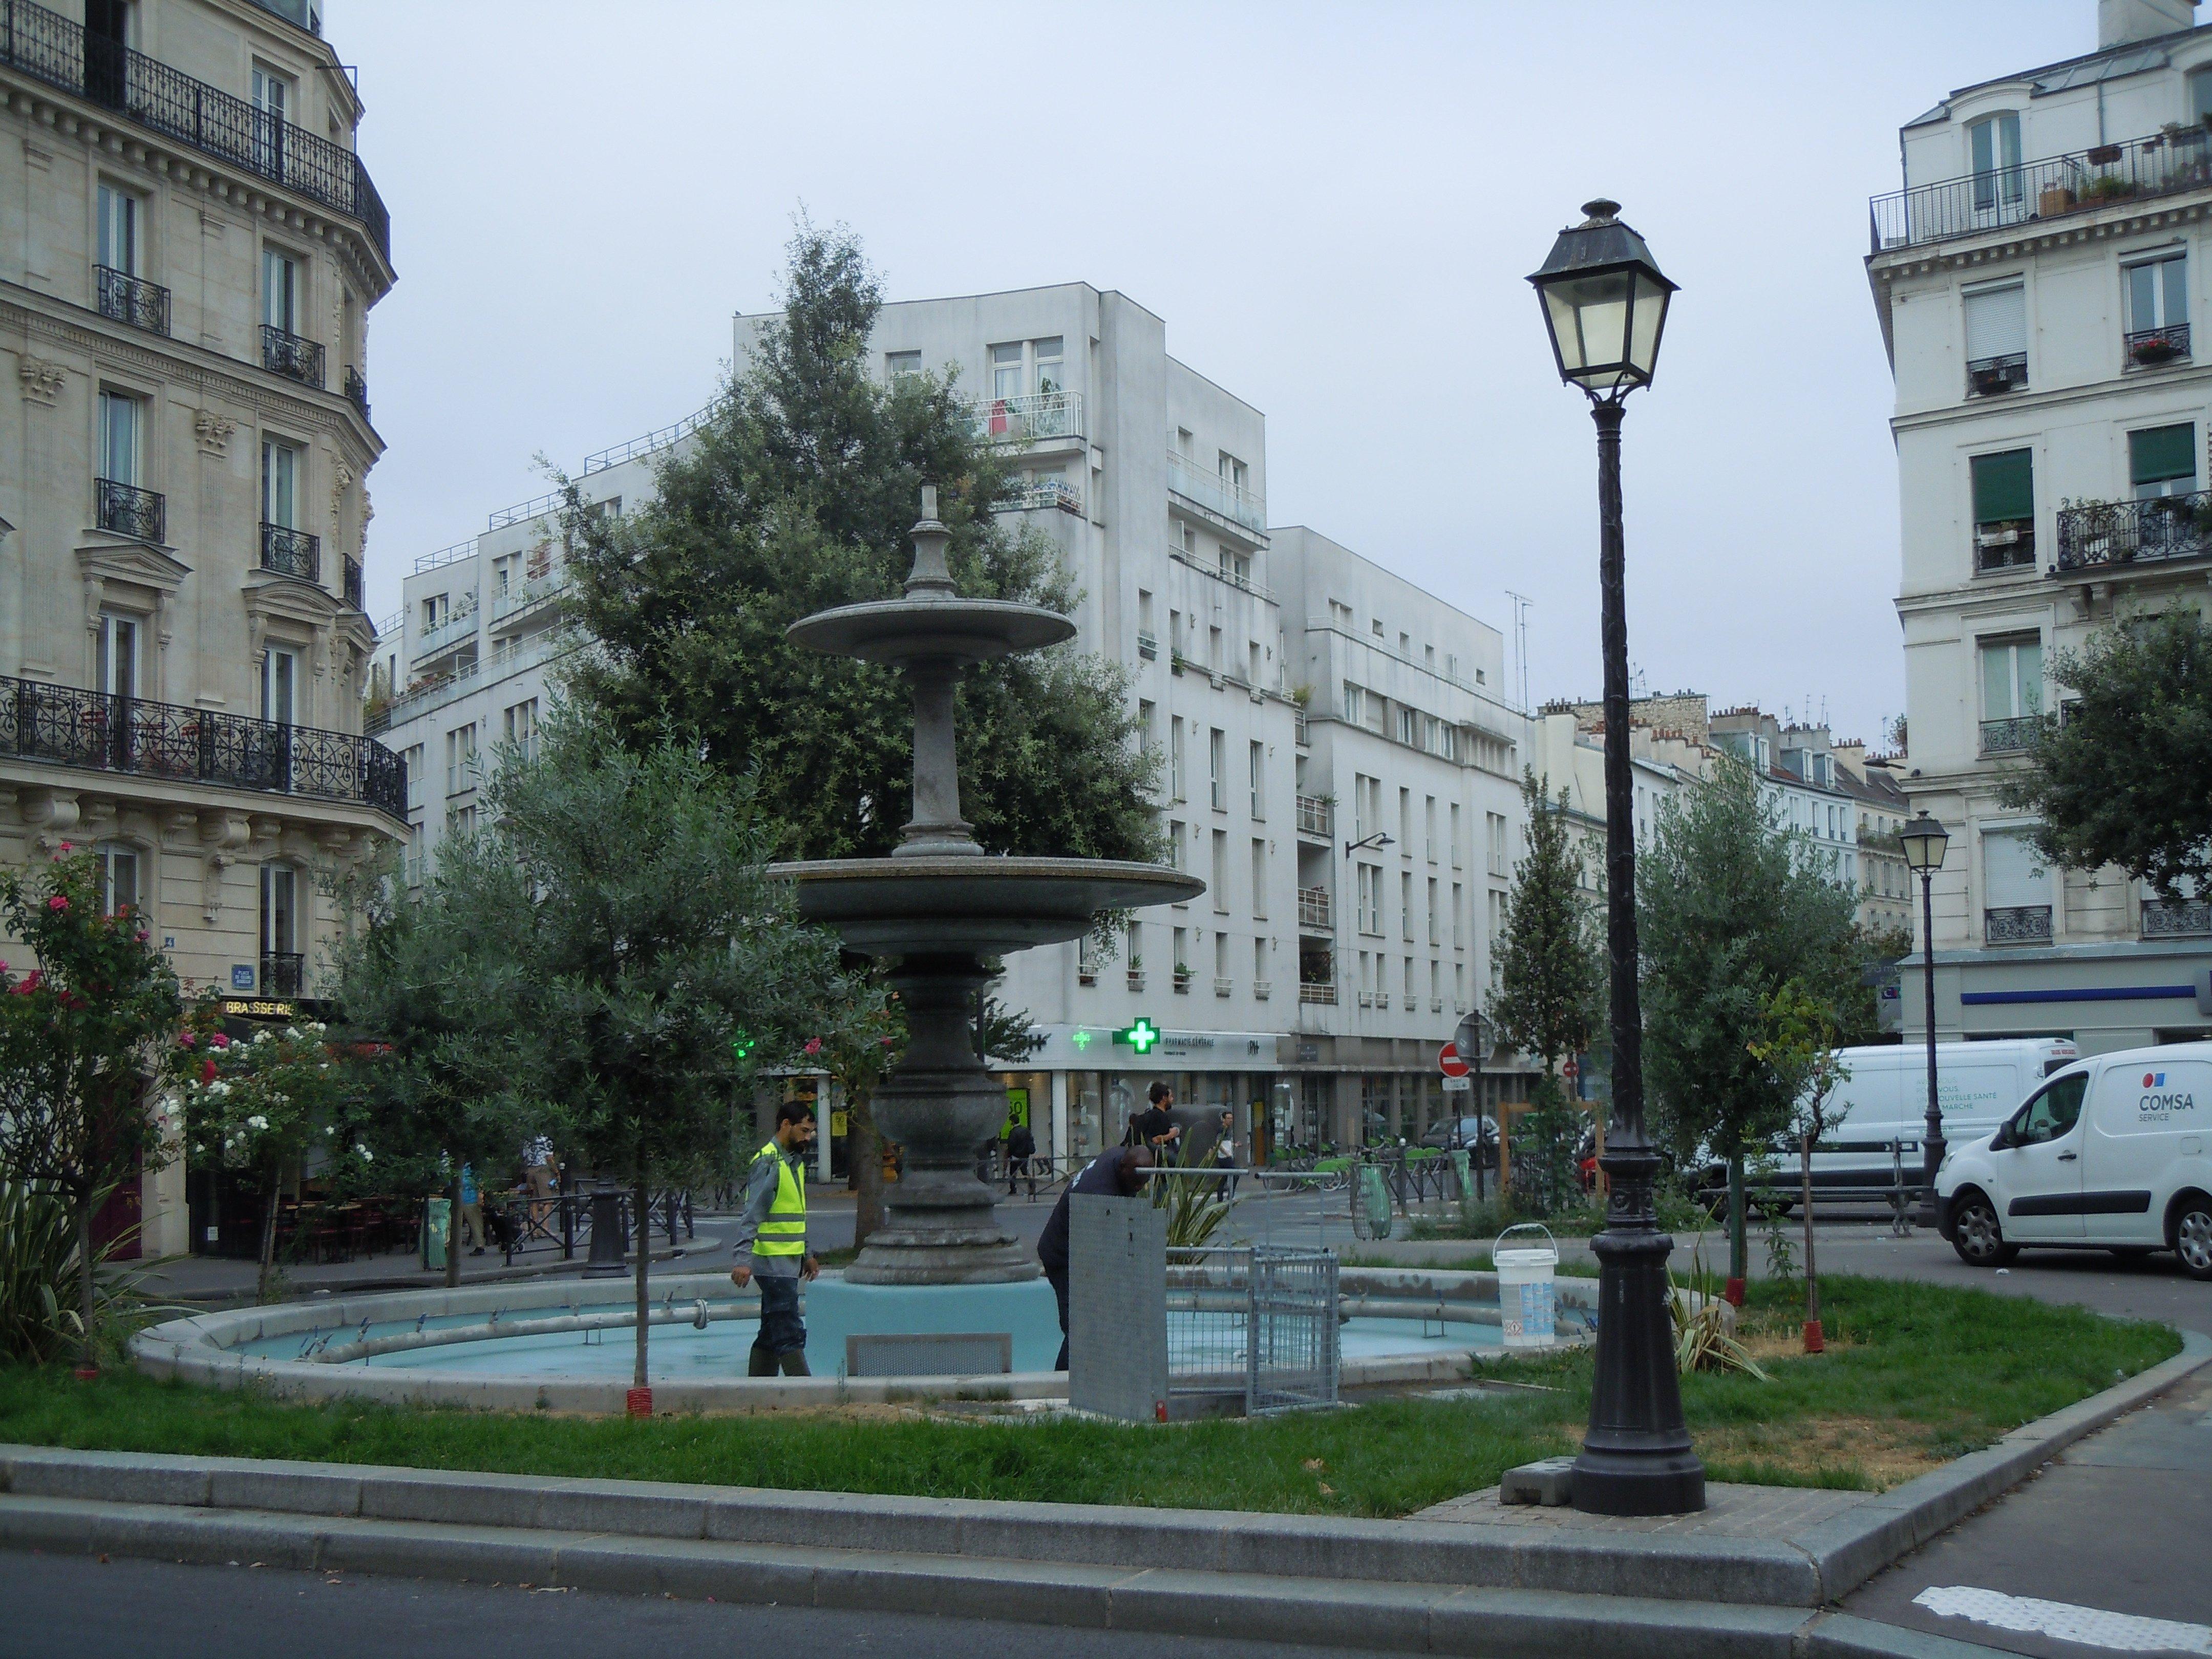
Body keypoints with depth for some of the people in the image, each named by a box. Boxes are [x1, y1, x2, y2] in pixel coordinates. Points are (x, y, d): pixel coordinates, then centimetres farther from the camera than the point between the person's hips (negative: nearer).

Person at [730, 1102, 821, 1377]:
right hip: (774, 1263, -10)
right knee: (790, 1334, -9)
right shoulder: (768, 1163, -13)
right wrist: (744, 1260, -27)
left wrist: (807, 1255, 27)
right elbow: (750, 1216, -20)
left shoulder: (795, 1162, 17)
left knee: (771, 1334, 12)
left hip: (789, 1262, 10)